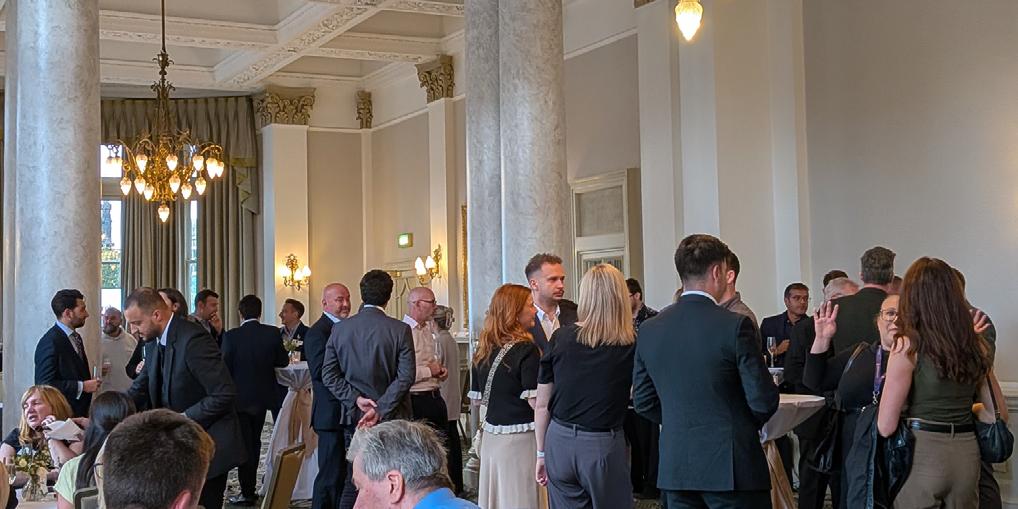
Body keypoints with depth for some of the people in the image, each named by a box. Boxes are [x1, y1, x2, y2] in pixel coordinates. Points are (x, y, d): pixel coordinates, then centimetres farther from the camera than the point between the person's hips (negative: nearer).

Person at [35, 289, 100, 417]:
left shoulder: (76, 337, 14)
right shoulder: (50, 342, -15)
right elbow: (45, 384, -20)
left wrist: (89, 381, 6)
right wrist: (82, 386, -17)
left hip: (79, 411, 8)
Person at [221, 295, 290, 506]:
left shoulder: (231, 336, -15)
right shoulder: (272, 333, -8)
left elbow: (225, 367, -11)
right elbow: (283, 361, 0)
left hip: (240, 397, -3)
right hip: (263, 396, 3)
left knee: (244, 444, 4)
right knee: (255, 442, 17)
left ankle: (247, 493, 5)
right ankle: (250, 488, 25)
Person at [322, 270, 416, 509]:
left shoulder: (340, 329, 0)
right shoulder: (401, 330, -9)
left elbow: (329, 374, -1)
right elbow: (406, 376, -13)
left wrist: (356, 399, -4)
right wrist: (380, 410, -12)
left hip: (353, 417, 3)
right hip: (391, 418, -3)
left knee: (352, 481, 9)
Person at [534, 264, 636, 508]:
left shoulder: (561, 337, -3)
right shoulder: (632, 345, -7)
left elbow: (542, 406, 3)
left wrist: (541, 453, 13)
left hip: (560, 442, 2)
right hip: (604, 446, -2)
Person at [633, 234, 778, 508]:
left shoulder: (649, 329, 2)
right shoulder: (735, 325, -12)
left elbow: (643, 403, 8)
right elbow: (764, 401, -10)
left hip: (674, 467, 5)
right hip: (732, 466, -5)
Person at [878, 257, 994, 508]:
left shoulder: (908, 346, -13)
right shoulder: (977, 346, 3)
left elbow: (885, 427, -13)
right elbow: (994, 416, 12)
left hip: (923, 452, -5)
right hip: (967, 452, 5)